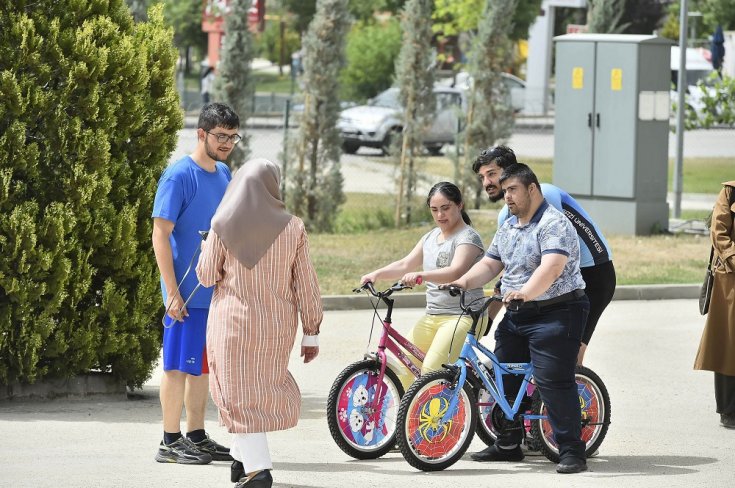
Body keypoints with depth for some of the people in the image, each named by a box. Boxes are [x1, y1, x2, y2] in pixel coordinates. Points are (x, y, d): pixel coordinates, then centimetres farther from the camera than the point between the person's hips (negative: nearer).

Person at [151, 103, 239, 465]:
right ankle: (171, 442, 3)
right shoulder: (179, 176, -13)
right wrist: (173, 292, -18)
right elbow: (161, 235, -15)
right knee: (179, 365, -2)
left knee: (203, 365, 13)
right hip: (188, 293, -7)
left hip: (217, 292, 7)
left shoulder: (224, 175, 11)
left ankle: (196, 436, 20)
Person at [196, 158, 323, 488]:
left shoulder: (223, 225, -7)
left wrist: (207, 250, 21)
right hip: (277, 325, 2)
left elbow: (207, 276, 0)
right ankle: (242, 459, 25)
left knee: (239, 396, 0)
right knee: (265, 388, 20)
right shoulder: (292, 228, -4)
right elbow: (306, 286, -3)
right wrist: (311, 334, 4)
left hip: (232, 323, -2)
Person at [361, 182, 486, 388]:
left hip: (462, 316, -8)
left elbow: (455, 272, -25)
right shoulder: (431, 237, 17)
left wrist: (421, 275, -40)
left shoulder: (468, 237, -8)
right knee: (402, 365, 0)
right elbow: (405, 265, 11)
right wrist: (377, 274, -8)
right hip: (433, 316, 8)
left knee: (431, 371, -23)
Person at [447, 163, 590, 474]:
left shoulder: (554, 224, -14)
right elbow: (490, 264, 16)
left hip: (555, 314, -9)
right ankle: (508, 445, 24)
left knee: (553, 382, -15)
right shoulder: (508, 228, 16)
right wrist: (464, 282, -3)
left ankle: (572, 451, -11)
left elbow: (551, 267, -28)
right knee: (505, 379, 11)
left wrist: (525, 292, -43)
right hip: (516, 317, 9)